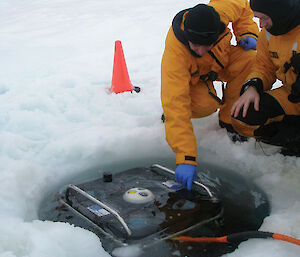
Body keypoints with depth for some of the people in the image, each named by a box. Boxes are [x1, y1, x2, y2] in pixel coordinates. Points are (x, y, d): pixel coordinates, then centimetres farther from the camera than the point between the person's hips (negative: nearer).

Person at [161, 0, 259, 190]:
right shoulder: (174, 53, -42)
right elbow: (176, 104, -47)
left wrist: (247, 32, -21)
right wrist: (185, 159, -53)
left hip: (221, 62, 4)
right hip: (191, 78, -4)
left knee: (248, 59, -28)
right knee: (205, 105, -36)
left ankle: (229, 117, -11)